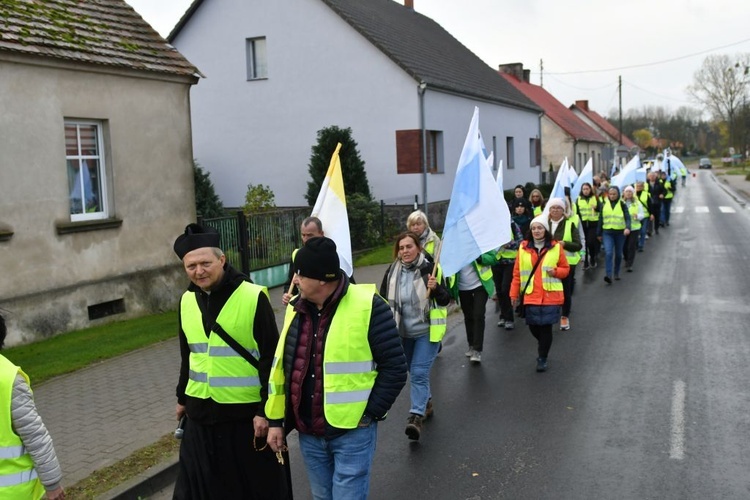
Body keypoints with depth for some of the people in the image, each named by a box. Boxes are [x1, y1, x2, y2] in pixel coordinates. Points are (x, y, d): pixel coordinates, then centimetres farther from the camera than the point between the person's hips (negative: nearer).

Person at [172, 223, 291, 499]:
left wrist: (266, 410, -15)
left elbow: (270, 359, -13)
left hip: (246, 411, -5)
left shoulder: (253, 298, -15)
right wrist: (182, 397, 20)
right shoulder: (187, 301, 4)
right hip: (202, 412, 5)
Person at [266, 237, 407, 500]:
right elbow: (281, 366, 10)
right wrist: (276, 420, 10)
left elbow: (395, 368, -13)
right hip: (308, 433, 6)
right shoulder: (296, 308, 3)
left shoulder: (367, 306, -16)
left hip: (352, 432, -6)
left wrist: (370, 414, -13)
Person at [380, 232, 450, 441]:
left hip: (427, 331, -4)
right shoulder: (392, 272, -2)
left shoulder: (430, 269, -12)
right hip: (402, 332, 5)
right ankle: (426, 402, 39)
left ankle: (416, 416, -14)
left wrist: (435, 289, -28)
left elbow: (445, 300, -9)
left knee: (419, 373, -13)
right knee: (414, 372, 18)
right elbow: (383, 300, 9)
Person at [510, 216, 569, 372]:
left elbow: (566, 269, 9)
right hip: (530, 295, 1)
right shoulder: (523, 248, 3)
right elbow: (517, 273, 6)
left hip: (550, 296, -1)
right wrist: (514, 293, 5)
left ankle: (542, 358, 16)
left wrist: (555, 271, -13)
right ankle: (543, 345, 37)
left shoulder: (556, 247, 1)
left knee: (546, 327, -1)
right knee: (533, 327, 4)